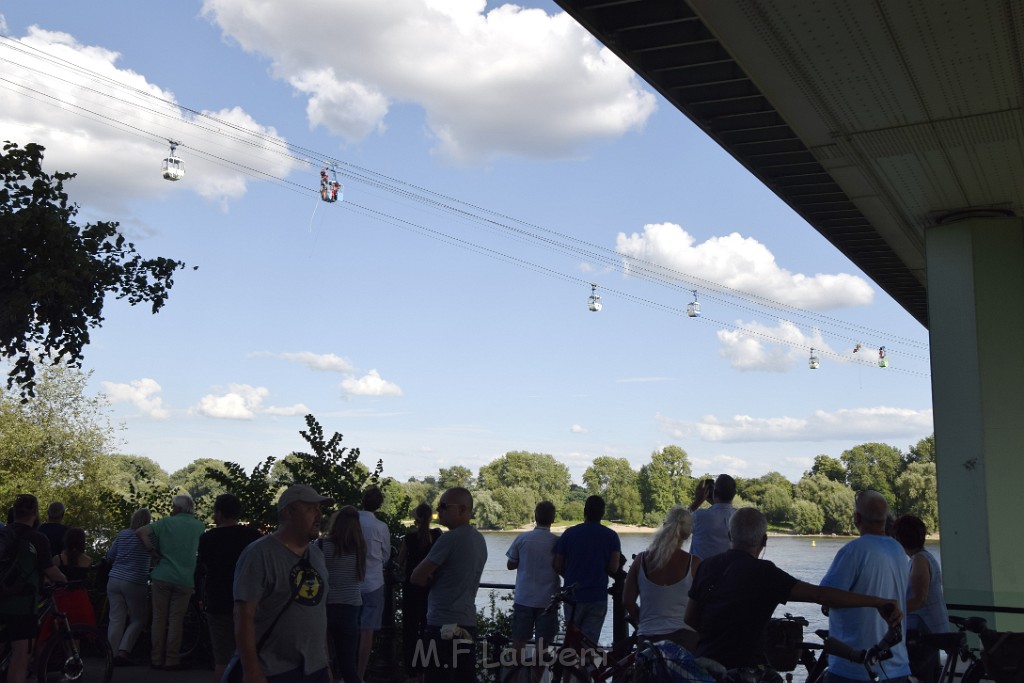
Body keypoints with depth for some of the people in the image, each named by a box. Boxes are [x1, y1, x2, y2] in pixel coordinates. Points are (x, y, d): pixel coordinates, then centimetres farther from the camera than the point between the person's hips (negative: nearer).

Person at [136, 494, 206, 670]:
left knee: (159, 618, 9)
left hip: (162, 576, 0)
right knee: (176, 620, 5)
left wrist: (152, 551, -2)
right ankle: (172, 660, 6)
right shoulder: (199, 526, 7)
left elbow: (140, 532, -8)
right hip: (185, 579, 1)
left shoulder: (167, 522, 1)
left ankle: (157, 659, 14)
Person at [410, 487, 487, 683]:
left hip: (443, 625, -8)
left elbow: (417, 577, -13)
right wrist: (437, 579, 2)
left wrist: (431, 579, 6)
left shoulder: (450, 538, -16)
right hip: (467, 622, 8)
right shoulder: (479, 539, 10)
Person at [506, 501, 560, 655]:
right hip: (547, 599, -1)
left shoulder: (522, 538, -4)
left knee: (518, 639, 9)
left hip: (523, 598, 1)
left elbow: (510, 564, 3)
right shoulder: (557, 542, -6)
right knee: (542, 641, 4)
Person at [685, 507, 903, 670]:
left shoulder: (707, 566, 1)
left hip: (706, 665, 6)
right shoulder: (762, 573, -16)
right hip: (743, 670, -5)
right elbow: (819, 594, -22)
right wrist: (879, 602, -21)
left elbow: (690, 618, 8)